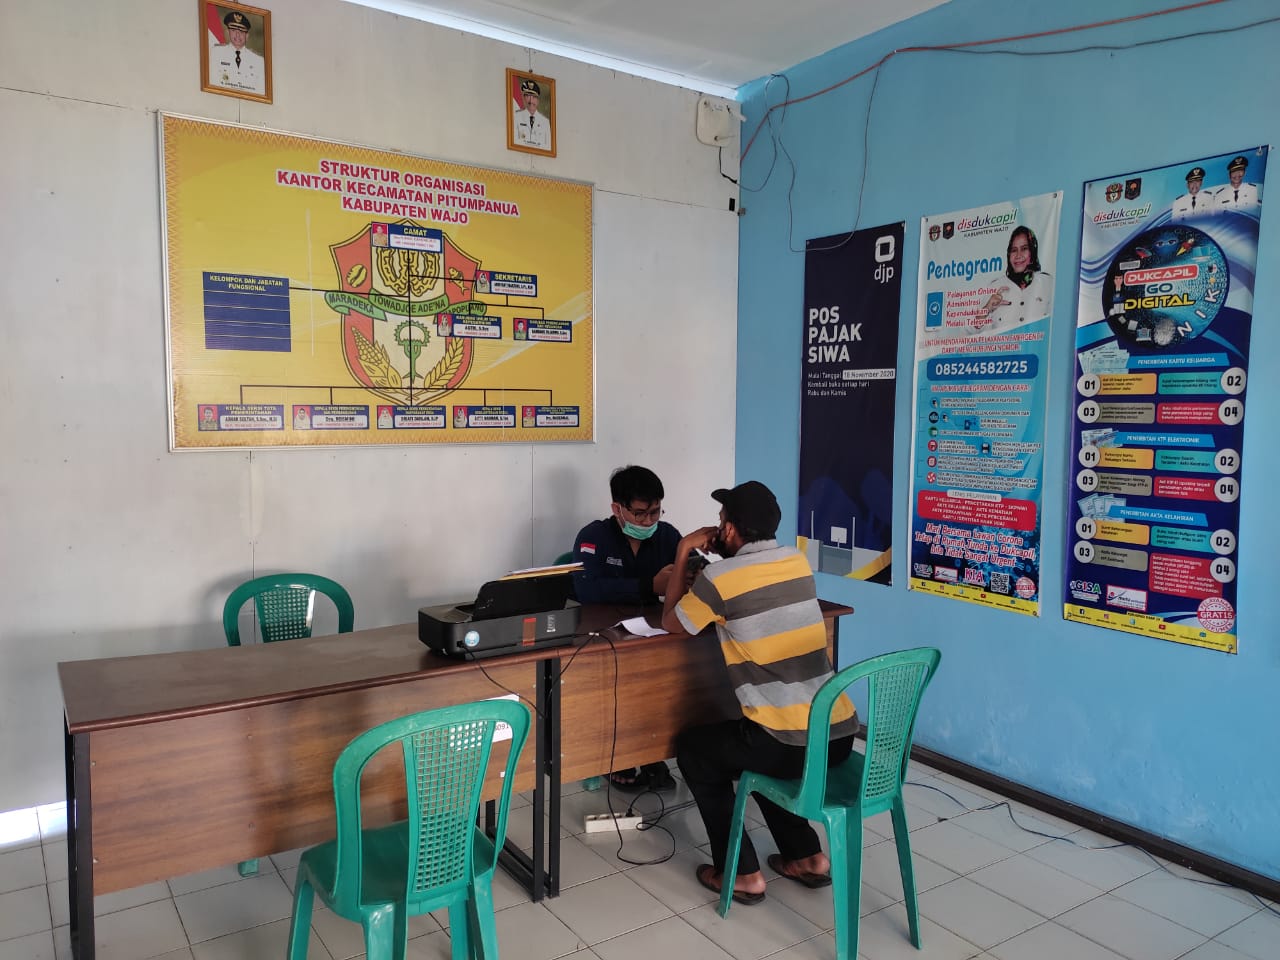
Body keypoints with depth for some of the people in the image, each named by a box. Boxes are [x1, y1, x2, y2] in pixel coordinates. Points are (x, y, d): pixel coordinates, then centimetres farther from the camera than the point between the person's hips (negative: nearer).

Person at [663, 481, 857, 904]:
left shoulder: (719, 577, -10)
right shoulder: (799, 562, 9)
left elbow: (670, 622, 9)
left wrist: (683, 553, 14)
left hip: (792, 743, -7)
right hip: (841, 733, 7)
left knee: (694, 750, 19)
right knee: (757, 748, 35)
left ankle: (741, 873, 20)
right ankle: (806, 856, 32)